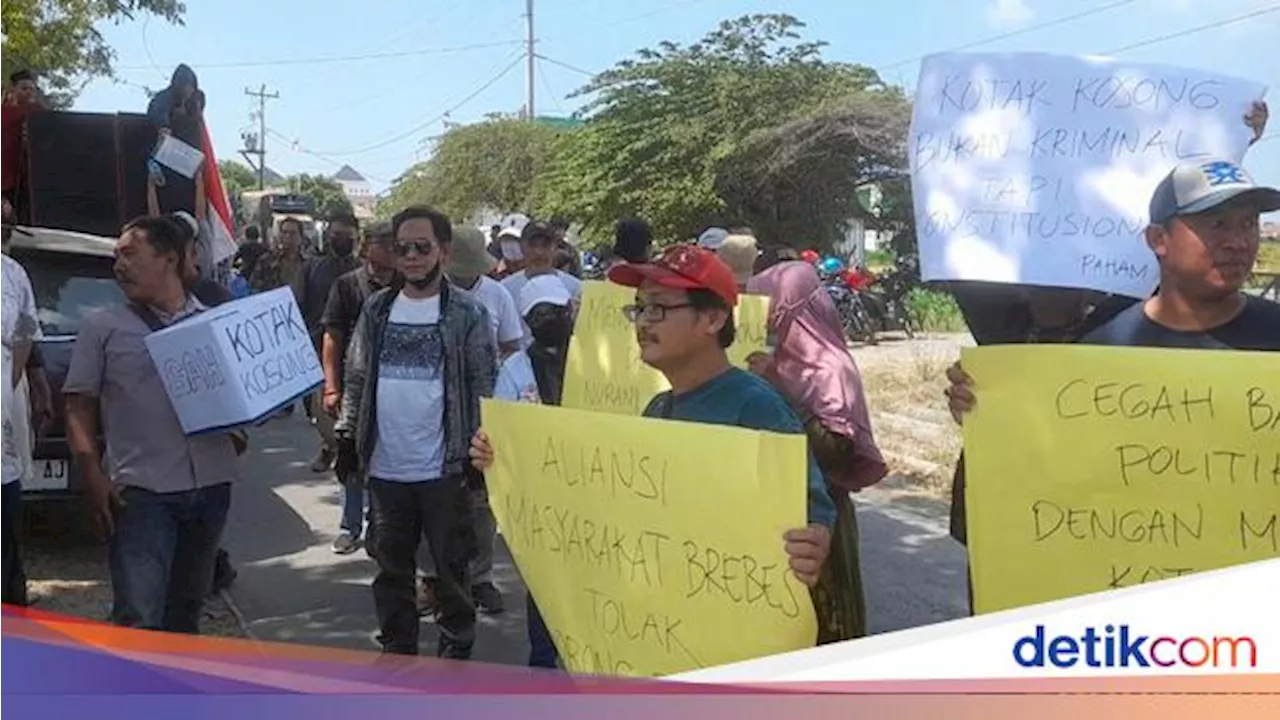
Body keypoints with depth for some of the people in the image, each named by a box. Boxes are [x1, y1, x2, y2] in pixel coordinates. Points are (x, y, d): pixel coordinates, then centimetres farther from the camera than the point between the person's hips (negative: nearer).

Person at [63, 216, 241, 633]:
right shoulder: (103, 328, 7)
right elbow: (79, 409, 5)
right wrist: (93, 476, -9)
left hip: (211, 485, 3)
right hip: (142, 489, -3)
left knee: (186, 610, 16)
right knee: (138, 621, -11)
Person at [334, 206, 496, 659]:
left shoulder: (467, 312, -4)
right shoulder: (377, 309, 7)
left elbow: (484, 385, -4)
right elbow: (357, 378, 12)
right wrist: (347, 433, 6)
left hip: (443, 467, -4)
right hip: (385, 465, 4)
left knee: (451, 565, 7)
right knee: (391, 565, 14)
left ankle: (456, 649, 22)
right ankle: (397, 647, 29)